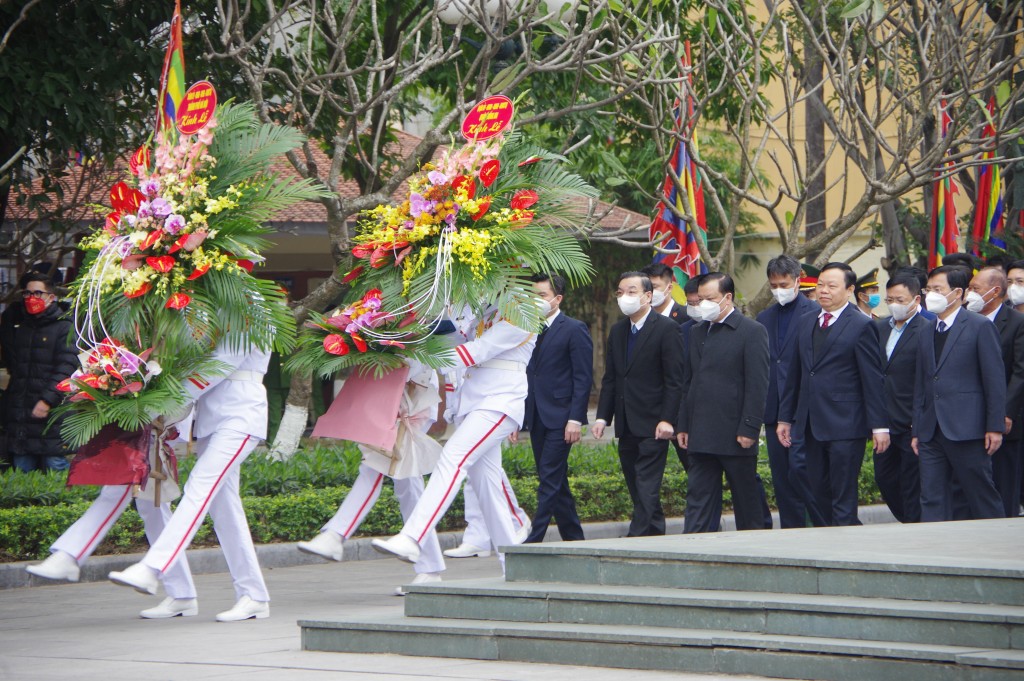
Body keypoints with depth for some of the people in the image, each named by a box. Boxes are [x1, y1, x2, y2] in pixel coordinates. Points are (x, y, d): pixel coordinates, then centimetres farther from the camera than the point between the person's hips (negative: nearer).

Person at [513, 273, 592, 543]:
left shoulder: (574, 330, -5)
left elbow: (583, 377, -9)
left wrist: (575, 419, -16)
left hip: (560, 418, -7)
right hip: (536, 419, 7)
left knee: (550, 479, -12)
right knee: (555, 482, 10)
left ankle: (533, 540, -17)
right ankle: (573, 536, 17)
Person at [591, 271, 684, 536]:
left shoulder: (666, 329, -6)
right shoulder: (617, 331, 15)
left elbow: (674, 380, -10)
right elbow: (610, 379, 16)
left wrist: (667, 420, -16)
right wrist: (602, 417, 6)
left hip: (652, 425, -7)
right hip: (626, 426, 7)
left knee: (647, 488, -11)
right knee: (637, 488, 9)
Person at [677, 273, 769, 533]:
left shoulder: (752, 332, -6)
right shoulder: (697, 333, 15)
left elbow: (757, 385, -11)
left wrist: (749, 429, -16)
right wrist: (683, 425, 11)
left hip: (735, 434, -6)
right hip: (701, 437, 6)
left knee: (746, 498, 5)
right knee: (698, 496, 2)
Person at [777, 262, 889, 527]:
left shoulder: (861, 326, -5)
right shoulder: (806, 324, 15)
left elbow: (872, 380, -7)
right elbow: (795, 374, 19)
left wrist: (879, 425, -11)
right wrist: (785, 417, 16)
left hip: (845, 426, -6)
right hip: (809, 424, 6)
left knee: (843, 493, -2)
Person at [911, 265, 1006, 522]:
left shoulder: (980, 327, -3)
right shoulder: (926, 333, 17)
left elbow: (995, 380, -6)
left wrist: (995, 426, -11)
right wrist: (917, 430, 15)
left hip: (966, 431, -6)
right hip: (931, 431, 6)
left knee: (982, 497, 1)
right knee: (932, 500, 3)